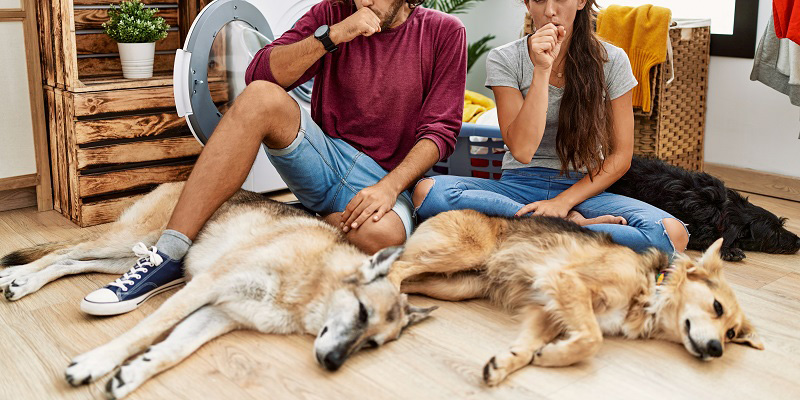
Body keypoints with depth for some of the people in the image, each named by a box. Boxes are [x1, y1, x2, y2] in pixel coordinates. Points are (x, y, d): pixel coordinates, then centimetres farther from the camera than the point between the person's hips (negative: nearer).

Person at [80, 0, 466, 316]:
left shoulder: (443, 32, 1)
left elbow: (440, 130, -4)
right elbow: (260, 74, -5)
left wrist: (390, 187, -19)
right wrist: (331, 36, -17)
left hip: (386, 179, -2)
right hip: (326, 158, 3)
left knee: (382, 235, -40)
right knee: (261, 96, -27)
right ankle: (169, 255, -27)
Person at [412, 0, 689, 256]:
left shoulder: (611, 61, 0)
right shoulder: (504, 60, -3)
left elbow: (621, 156, 0)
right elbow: (522, 150, -14)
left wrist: (563, 202, -13)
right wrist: (542, 70, -21)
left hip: (585, 189, 0)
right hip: (520, 186, 0)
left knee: (673, 234, -30)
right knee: (428, 191, -29)